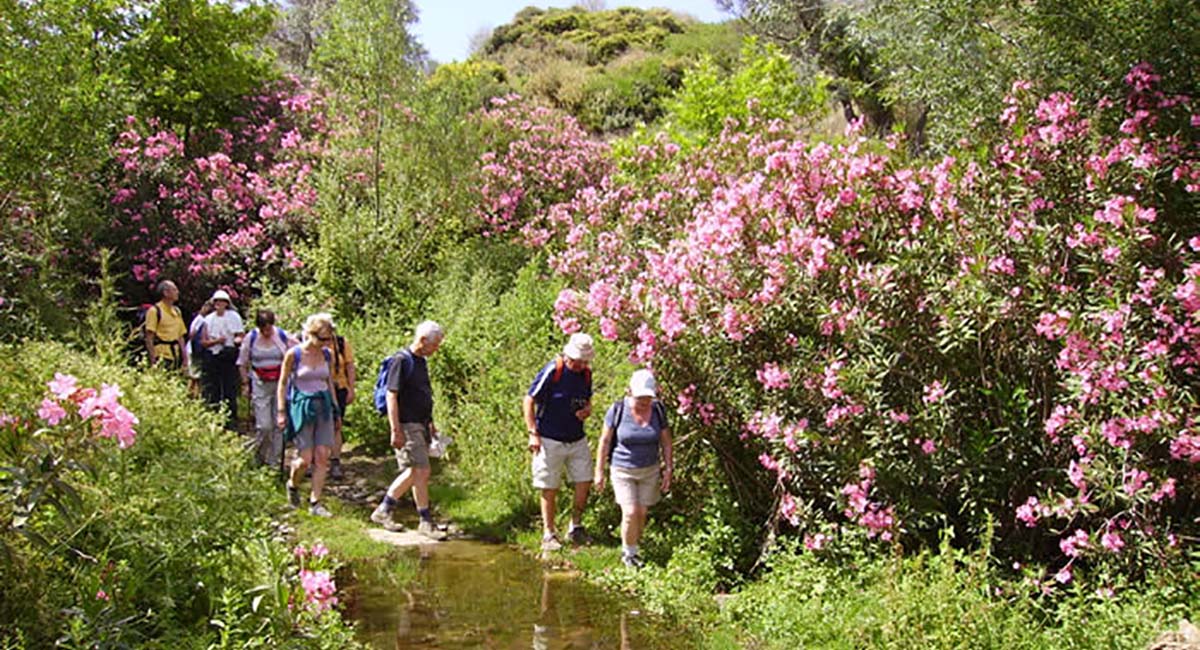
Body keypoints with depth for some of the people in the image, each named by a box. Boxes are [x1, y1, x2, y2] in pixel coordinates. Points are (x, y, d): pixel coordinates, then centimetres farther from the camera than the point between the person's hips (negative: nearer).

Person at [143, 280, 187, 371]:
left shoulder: (177, 311, 16)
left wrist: (184, 356, 11)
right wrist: (153, 359, -15)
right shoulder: (155, 311, -5)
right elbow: (149, 338, -9)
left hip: (176, 356, 7)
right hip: (162, 357, -7)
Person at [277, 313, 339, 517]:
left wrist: (335, 408, 16)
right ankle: (292, 485, 27)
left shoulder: (326, 354, 5)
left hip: (323, 406, 4)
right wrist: (281, 412, -3)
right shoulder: (294, 354, -8)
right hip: (301, 406, -4)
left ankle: (315, 503, 5)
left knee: (322, 456, -3)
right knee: (305, 459, -6)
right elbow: (282, 384, -1)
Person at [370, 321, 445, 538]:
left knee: (413, 472, 11)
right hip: (407, 425, -9)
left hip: (421, 424, 9)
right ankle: (425, 521, 2)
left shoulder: (421, 361, 14)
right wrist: (395, 430, -21)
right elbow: (392, 396, -17)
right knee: (421, 471, -7)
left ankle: (384, 510, 21)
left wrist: (430, 423, 25)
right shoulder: (402, 361, -14)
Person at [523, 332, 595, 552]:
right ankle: (549, 534, 15)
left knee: (584, 483, 3)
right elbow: (529, 402, -10)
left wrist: (587, 410, -4)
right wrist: (533, 433, -15)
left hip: (577, 440, 5)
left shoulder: (586, 373, 3)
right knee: (550, 490, 2)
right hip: (550, 441, -5)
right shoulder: (552, 371, -16)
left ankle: (576, 527, 21)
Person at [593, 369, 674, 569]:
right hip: (623, 471, -3)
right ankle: (628, 552, 11)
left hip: (649, 471, 3)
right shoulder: (618, 410, -14)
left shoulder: (658, 410, -7)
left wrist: (668, 469, 0)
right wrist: (599, 471, -5)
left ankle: (631, 549, 26)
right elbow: (605, 441, -6)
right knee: (630, 513, -10)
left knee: (642, 513, 7)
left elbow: (666, 443, 3)